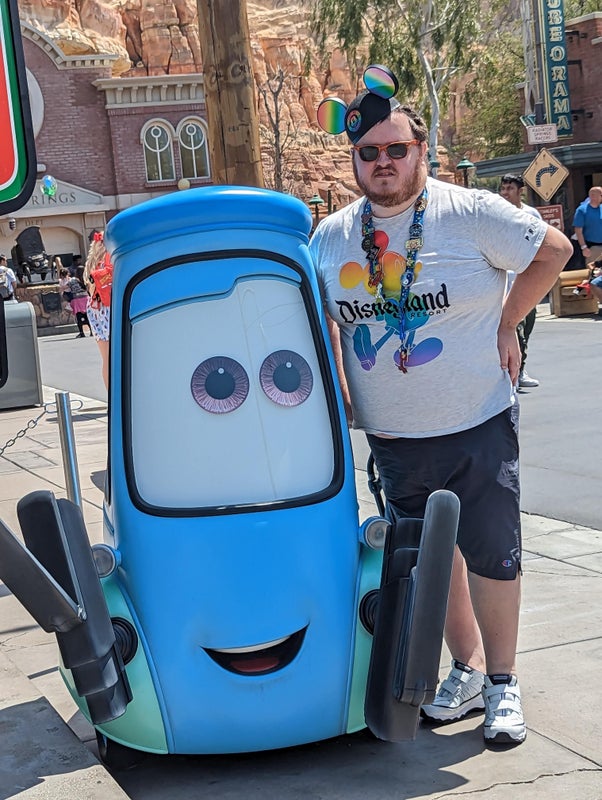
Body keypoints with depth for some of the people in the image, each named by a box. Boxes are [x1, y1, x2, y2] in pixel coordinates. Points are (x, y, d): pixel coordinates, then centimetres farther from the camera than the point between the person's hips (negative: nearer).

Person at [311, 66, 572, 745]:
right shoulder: (330, 238, 3)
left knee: (491, 555, 3)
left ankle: (503, 683, 21)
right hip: (391, 438, 4)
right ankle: (467, 671, 31)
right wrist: (340, 394, 7)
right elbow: (323, 320, 16)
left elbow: (553, 250, 1)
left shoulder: (471, 214, -8)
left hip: (478, 427, -3)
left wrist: (505, 325, -2)